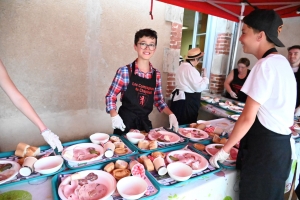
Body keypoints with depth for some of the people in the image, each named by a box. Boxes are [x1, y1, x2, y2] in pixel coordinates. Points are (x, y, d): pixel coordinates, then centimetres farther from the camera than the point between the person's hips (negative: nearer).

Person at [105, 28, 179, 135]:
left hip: (145, 122, 4)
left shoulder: (156, 74, 1)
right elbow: (111, 96, -7)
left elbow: (158, 100, 9)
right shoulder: (125, 71, -12)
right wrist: (114, 116, -22)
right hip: (125, 122, -4)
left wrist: (171, 114, -4)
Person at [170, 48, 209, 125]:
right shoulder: (191, 69, -19)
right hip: (187, 101, -10)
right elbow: (199, 87, -20)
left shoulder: (182, 66, 12)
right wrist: (205, 77, -5)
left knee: (179, 125, 17)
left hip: (180, 97, 10)